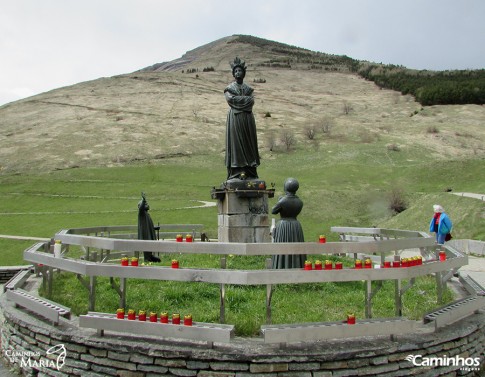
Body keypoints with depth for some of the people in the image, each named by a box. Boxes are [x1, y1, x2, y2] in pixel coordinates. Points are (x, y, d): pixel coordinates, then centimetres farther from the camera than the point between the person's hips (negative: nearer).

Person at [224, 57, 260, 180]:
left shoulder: (248, 88, 17)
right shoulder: (229, 88, 9)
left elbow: (252, 101, 1)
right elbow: (230, 99, -10)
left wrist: (238, 100, -8)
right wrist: (245, 99, -7)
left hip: (247, 119, 3)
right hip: (234, 119, -3)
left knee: (248, 142, -1)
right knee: (236, 143, -8)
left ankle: (249, 171, 0)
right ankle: (237, 171, -10)